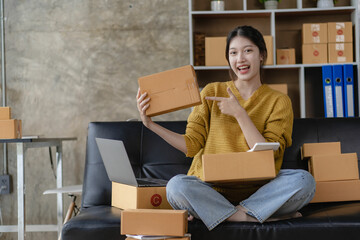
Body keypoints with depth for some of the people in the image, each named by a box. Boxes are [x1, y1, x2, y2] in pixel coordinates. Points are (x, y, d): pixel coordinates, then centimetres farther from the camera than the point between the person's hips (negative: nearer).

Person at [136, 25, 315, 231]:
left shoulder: (279, 101, 6)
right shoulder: (212, 92, 11)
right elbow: (192, 144, 6)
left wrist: (240, 114, -11)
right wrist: (150, 124, -4)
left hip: (257, 189, 0)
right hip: (212, 188, 0)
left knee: (305, 180, -29)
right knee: (176, 186, -31)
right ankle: (254, 217, -22)